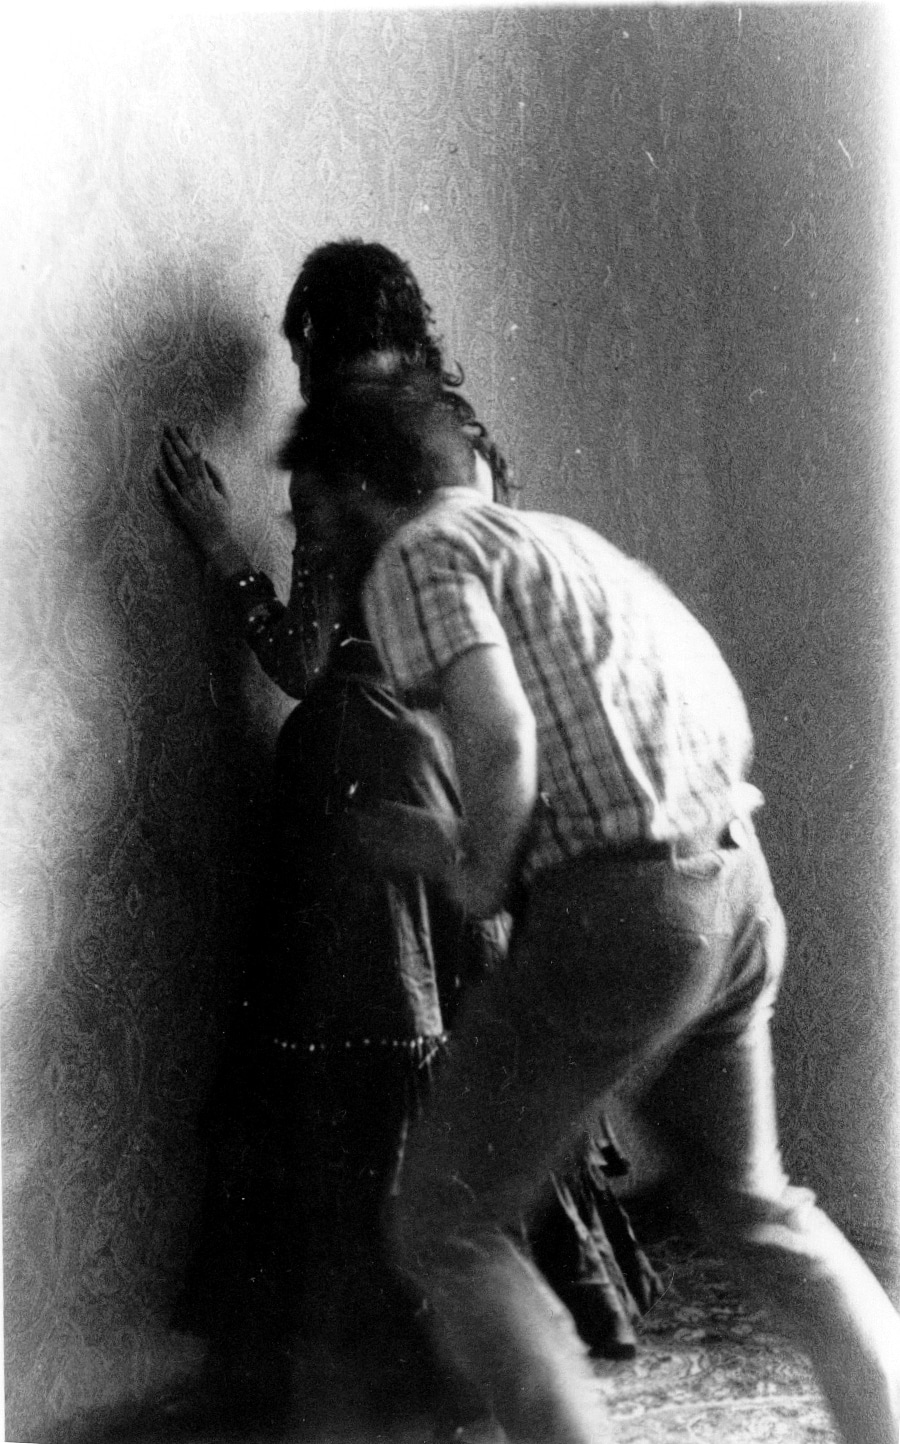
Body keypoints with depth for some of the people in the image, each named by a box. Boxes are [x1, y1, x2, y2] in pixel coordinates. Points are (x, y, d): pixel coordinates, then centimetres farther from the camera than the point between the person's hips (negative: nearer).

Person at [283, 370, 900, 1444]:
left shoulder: (416, 557, -2)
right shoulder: (566, 538, 23)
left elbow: (499, 730, -20)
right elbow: (727, 721, 21)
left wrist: (479, 872, -3)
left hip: (615, 905, -8)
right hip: (740, 886, 8)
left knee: (445, 1228, 4)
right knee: (752, 1203, 25)